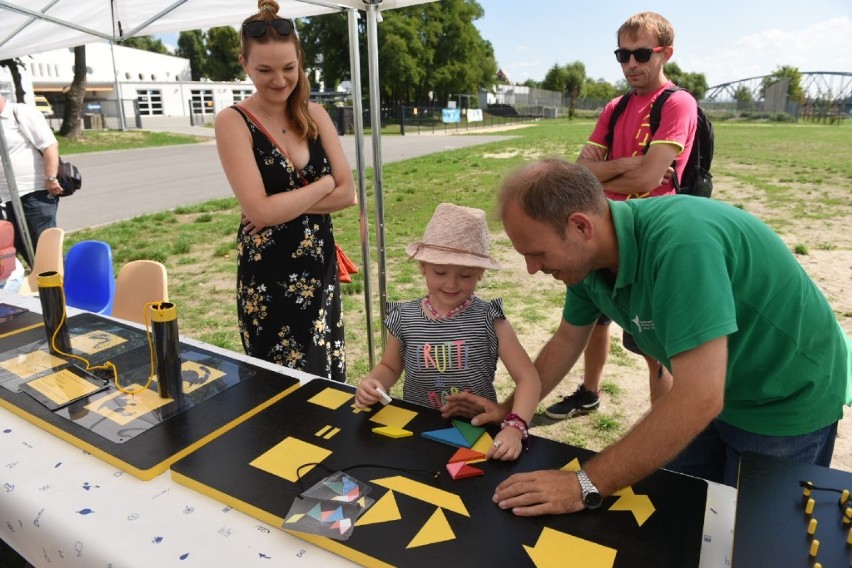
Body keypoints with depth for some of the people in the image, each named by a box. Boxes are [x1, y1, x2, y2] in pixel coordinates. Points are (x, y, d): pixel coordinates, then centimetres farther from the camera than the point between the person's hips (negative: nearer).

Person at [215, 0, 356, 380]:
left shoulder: (314, 115, 4)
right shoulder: (233, 123, -11)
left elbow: (348, 192, -3)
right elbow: (260, 210, -21)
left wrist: (286, 205, -15)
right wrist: (324, 183, -10)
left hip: (321, 270, 5)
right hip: (268, 278, -4)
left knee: (328, 379, 16)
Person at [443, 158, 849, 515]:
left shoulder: (680, 240, -38)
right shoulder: (588, 255, -14)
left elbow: (699, 398, -41)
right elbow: (567, 340, 3)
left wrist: (586, 485, -37)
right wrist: (509, 410, 2)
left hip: (786, 399, -6)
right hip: (703, 388, 6)